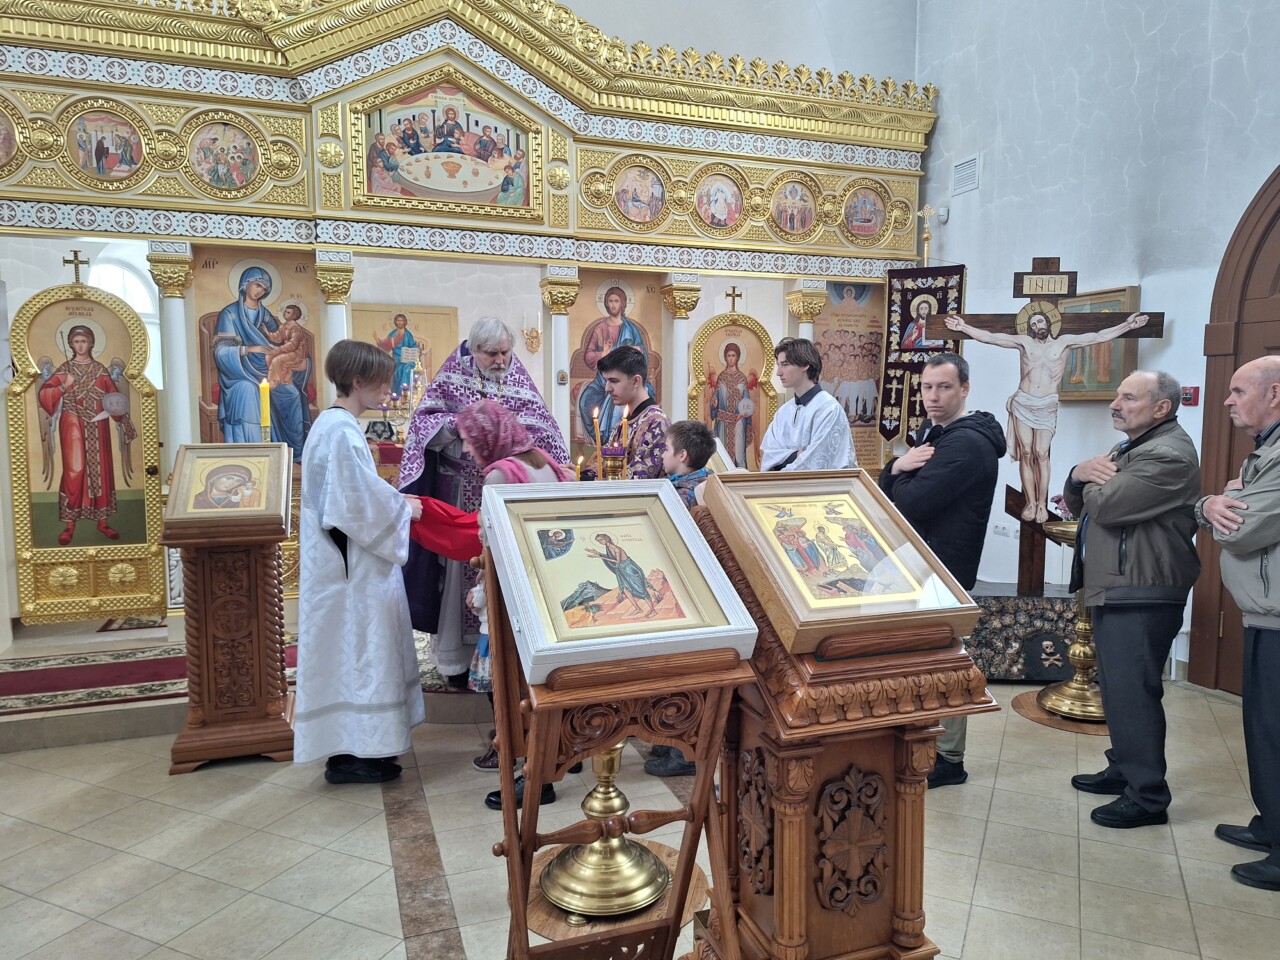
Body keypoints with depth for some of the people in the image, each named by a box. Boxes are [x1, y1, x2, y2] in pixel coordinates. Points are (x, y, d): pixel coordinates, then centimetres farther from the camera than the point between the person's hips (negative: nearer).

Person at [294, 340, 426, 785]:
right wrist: (403, 508, -8)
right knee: (353, 646, -2)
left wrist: (396, 501, 8)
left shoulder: (336, 423, 13)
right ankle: (348, 755, 9)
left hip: (345, 560, 10)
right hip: (347, 564, -10)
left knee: (354, 646, 14)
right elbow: (357, 501, -22)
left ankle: (351, 747, 24)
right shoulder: (342, 430, -19)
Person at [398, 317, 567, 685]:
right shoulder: (452, 376, 1)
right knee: (463, 564, 2)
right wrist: (459, 423, -20)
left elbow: (543, 427, 4)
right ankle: (458, 655, 12)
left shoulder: (518, 377, 7)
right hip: (464, 492, -2)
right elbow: (425, 420, -3)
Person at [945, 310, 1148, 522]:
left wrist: (1127, 325, 3)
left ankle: (1042, 504, 2)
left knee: (1041, 454, -4)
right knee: (1026, 453, -1)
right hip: (1023, 403, 0)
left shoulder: (1064, 342, 9)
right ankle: (1030, 503, 4)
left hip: (1047, 406, 0)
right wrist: (964, 327, -4)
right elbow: (990, 337, 3)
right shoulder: (1024, 341, 7)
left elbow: (1099, 337, 8)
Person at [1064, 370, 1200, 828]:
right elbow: (1077, 503, 16)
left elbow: (1103, 504, -25)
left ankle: (1147, 796, 3)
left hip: (1142, 597, -11)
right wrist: (1081, 473, -6)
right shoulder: (1130, 448, 20)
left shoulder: (1168, 456, -16)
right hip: (1115, 590, 11)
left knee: (1133, 693, -7)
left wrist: (1093, 480, -3)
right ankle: (1124, 770, 32)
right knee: (1117, 688, 18)